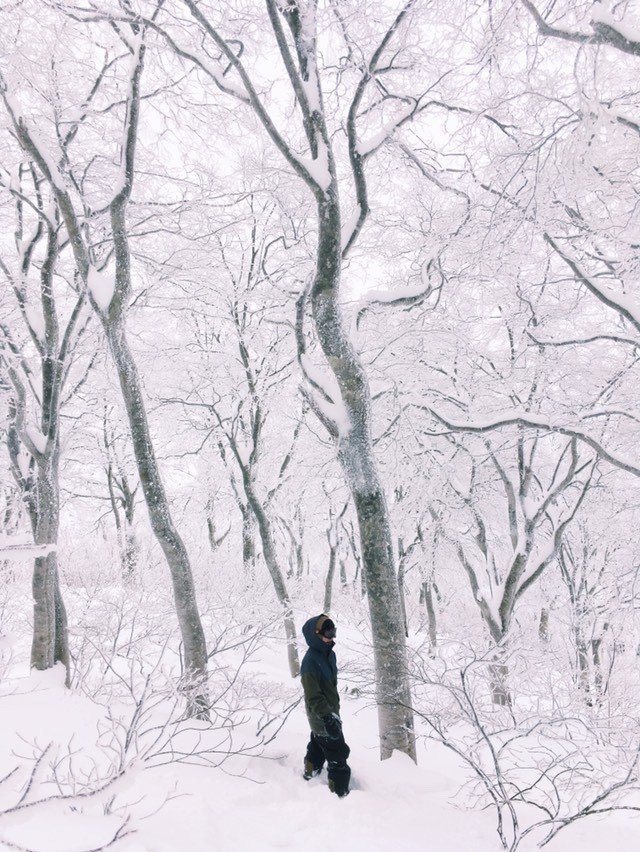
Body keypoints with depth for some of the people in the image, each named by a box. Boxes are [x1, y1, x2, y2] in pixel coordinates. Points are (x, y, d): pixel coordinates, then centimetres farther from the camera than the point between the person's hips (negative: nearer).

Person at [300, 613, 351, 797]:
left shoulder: (329, 654, 0)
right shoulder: (310, 661, -29)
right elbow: (314, 696, -28)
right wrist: (328, 717, -34)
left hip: (328, 714, 9)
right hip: (323, 719, -9)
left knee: (318, 745, 29)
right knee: (338, 756, -1)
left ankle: (309, 774, 50)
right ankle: (340, 792, 12)